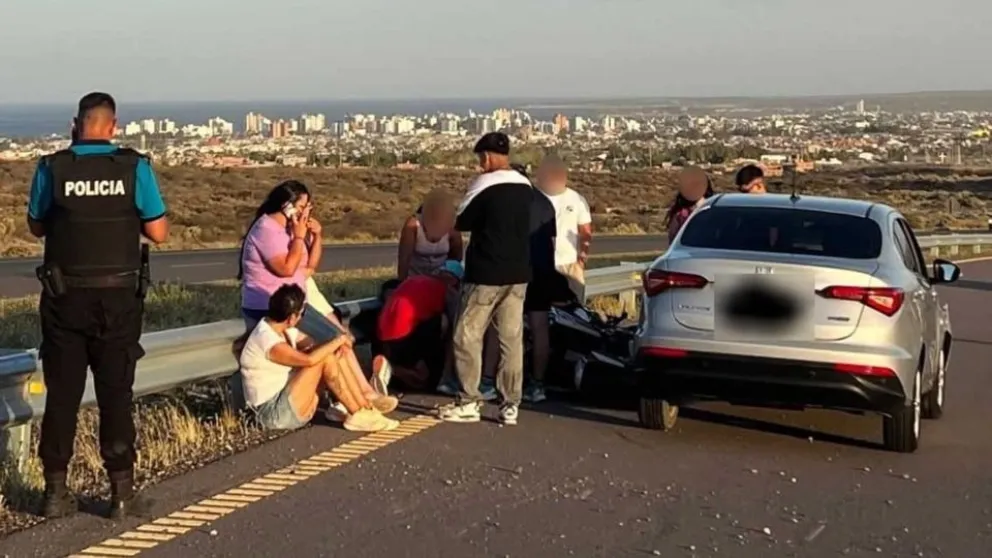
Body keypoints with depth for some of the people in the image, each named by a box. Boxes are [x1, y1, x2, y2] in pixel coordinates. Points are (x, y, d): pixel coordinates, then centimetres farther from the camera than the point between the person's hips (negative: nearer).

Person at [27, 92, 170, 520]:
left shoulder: (52, 168, -4)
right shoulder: (134, 167, -6)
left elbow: (36, 227, 9)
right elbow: (158, 233, -3)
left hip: (64, 297, 1)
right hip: (118, 297, -1)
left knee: (62, 392, 9)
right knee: (115, 394, 6)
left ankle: (56, 491, 14)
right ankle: (122, 492, 8)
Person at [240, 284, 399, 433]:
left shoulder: (281, 328, 6)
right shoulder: (266, 339, -25)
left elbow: (312, 345, 9)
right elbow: (309, 359, -35)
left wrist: (335, 345, -13)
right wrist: (337, 341, -21)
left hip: (286, 401, 10)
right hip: (274, 413, -10)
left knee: (331, 354, 0)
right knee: (325, 359, -21)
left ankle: (366, 407, -3)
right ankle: (357, 415, -12)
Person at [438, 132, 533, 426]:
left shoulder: (484, 184, -12)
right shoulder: (526, 187, 8)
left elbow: (460, 222, -4)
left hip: (486, 274, -6)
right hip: (518, 274, 6)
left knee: (467, 337, 3)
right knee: (512, 339, 7)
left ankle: (468, 403, 3)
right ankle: (510, 405, 8)